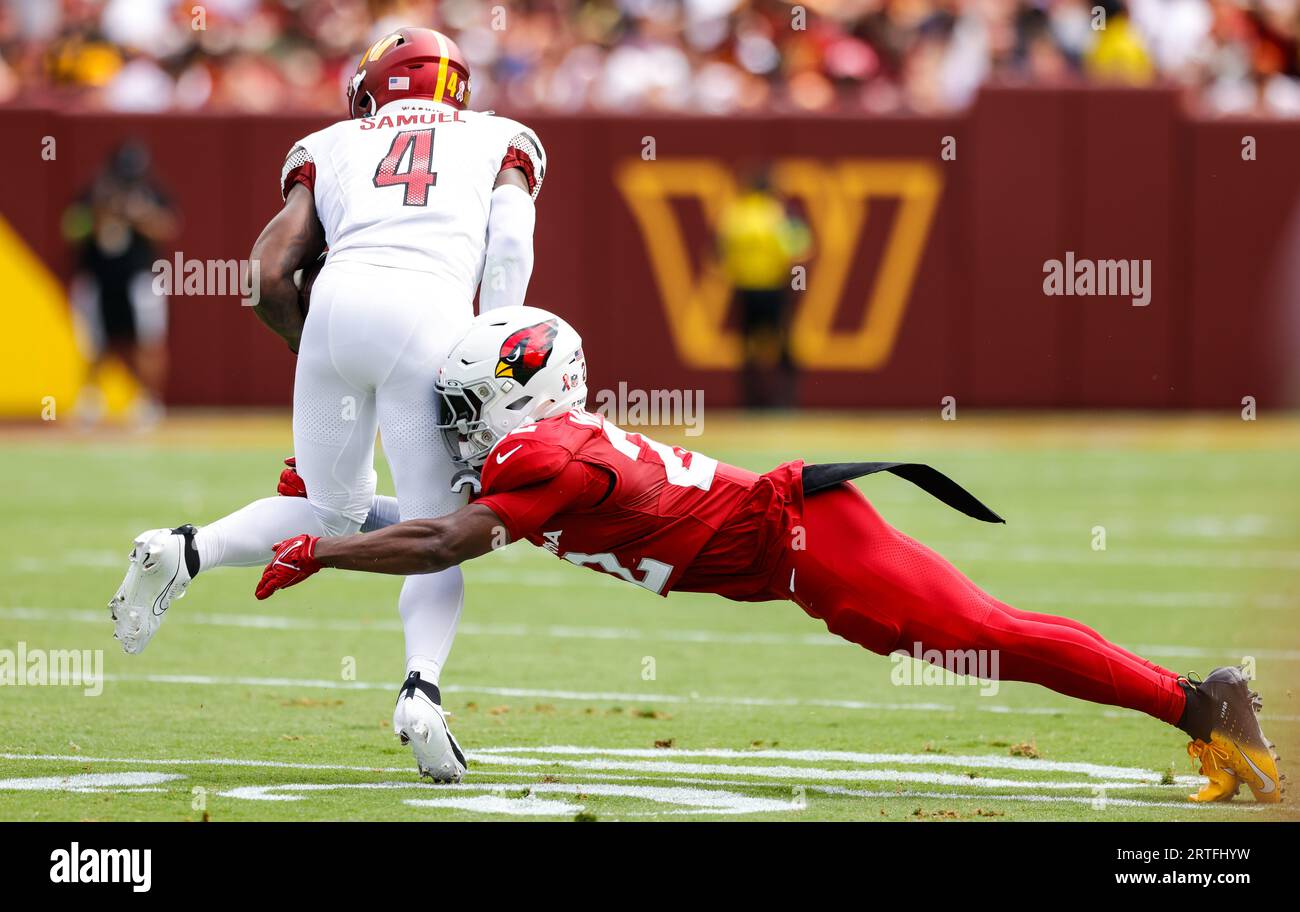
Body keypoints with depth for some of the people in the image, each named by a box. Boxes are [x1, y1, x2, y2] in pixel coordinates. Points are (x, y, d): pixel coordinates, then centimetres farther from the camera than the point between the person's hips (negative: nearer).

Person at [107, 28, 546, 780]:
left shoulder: (334, 148, 29)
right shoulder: (495, 141, 27)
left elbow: (269, 273, 17)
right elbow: (510, 241, 6)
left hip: (340, 300, 2)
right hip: (430, 315, -2)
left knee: (335, 511, 24)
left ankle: (183, 553, 2)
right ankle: (421, 688, -20)